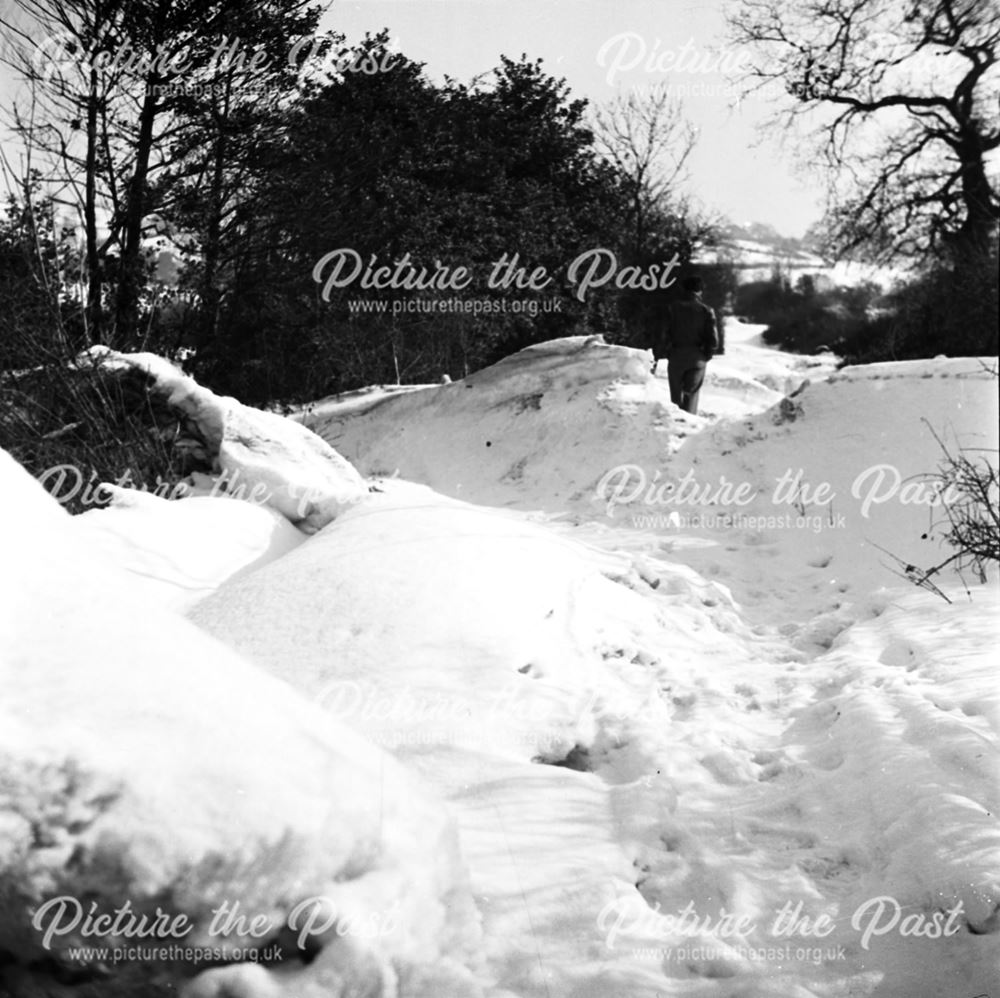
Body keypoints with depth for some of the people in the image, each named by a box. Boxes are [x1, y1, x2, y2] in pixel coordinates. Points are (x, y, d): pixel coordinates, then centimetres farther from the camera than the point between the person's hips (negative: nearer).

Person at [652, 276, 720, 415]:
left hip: (676, 357, 0)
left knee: (676, 396, 11)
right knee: (692, 395, 4)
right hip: (697, 359, 0)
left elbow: (662, 334, -4)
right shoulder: (706, 311, -1)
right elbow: (714, 340, -6)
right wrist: (706, 355, 10)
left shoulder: (673, 308, -1)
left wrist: (657, 356, 3)